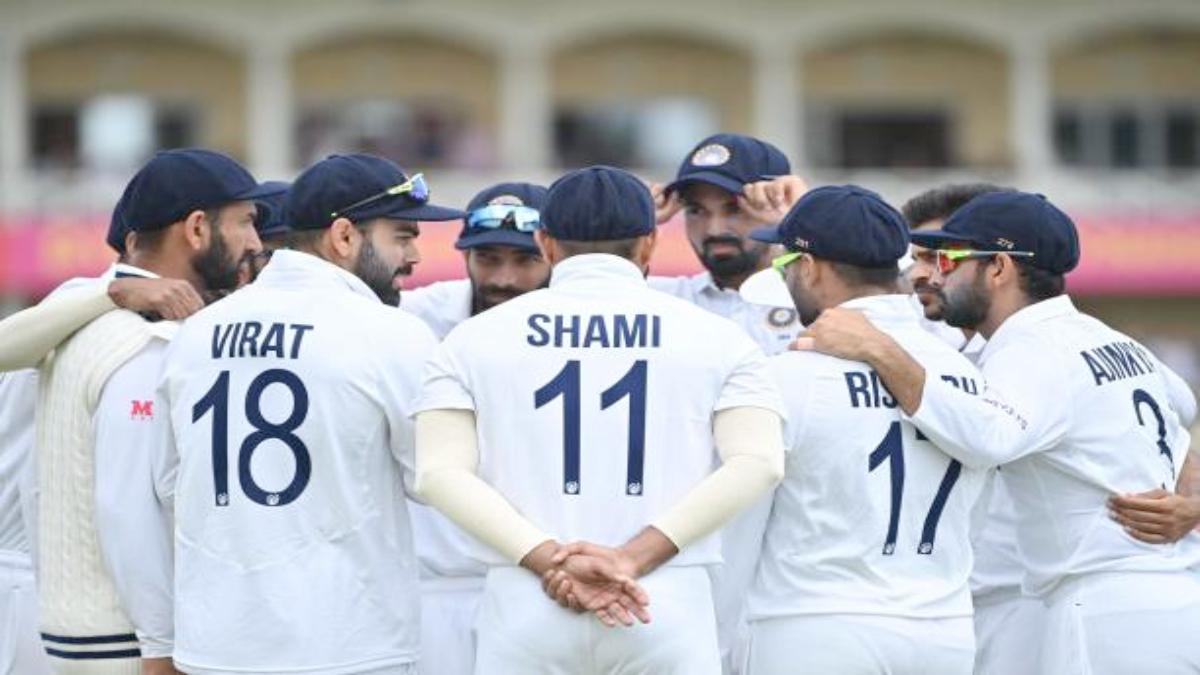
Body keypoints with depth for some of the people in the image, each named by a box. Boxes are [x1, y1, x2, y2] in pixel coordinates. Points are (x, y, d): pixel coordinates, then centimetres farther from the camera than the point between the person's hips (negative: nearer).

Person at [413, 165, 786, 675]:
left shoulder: (475, 338, 10)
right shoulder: (716, 336, 9)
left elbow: (441, 472, -3)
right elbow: (757, 464, -5)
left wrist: (551, 561, -12)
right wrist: (634, 558, -12)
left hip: (525, 611, 0)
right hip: (671, 614, 0)